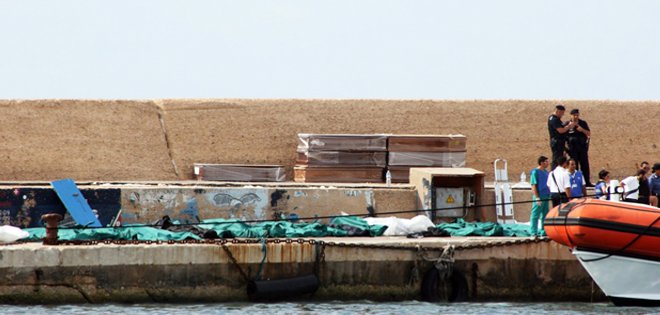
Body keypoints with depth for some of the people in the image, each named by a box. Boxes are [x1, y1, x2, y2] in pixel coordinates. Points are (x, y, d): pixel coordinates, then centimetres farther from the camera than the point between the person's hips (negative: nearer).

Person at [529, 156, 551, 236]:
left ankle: (543, 231, 18)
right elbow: (534, 185, -13)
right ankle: (534, 232, -4)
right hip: (539, 196, -8)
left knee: (545, 214, 11)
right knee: (535, 215, -5)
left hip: (546, 196, 8)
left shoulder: (546, 172, 15)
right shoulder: (535, 172, -9)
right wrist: (537, 197, -18)